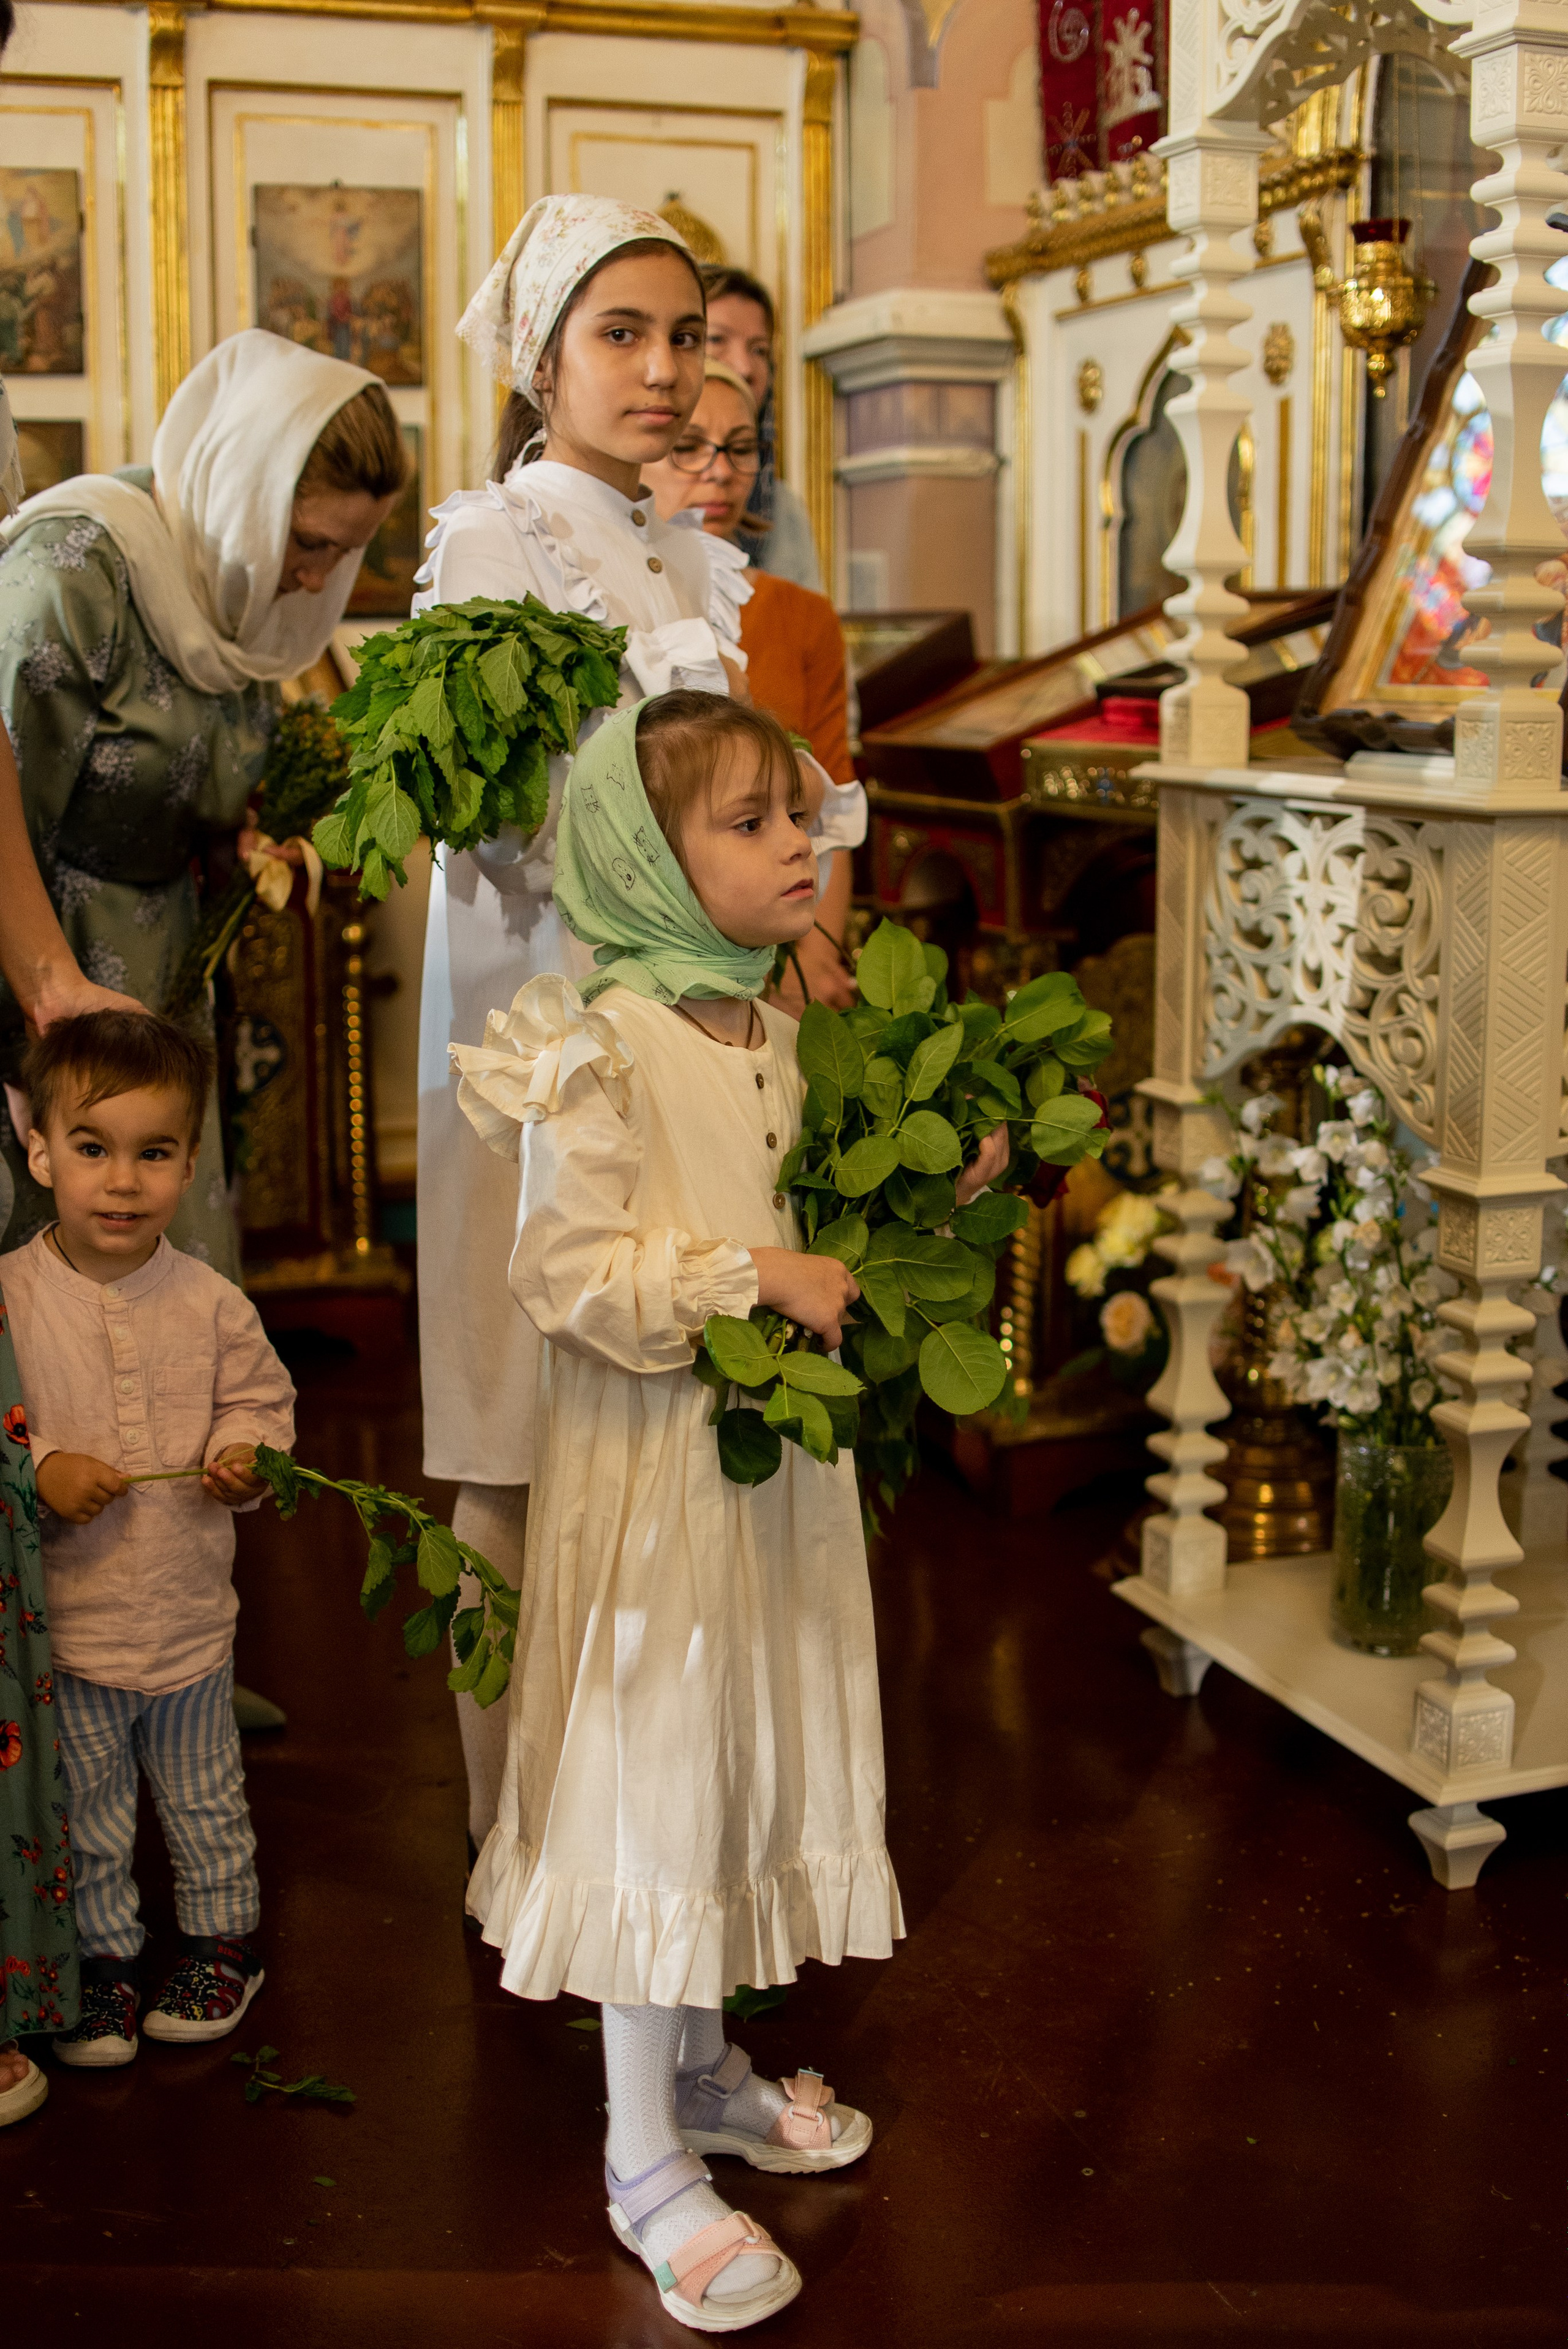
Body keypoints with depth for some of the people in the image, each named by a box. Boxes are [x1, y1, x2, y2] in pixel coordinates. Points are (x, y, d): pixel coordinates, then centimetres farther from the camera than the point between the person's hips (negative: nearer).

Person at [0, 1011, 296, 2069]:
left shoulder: (211, 1303, -6)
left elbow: (261, 1400, 5)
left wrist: (246, 1456, -14)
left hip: (191, 1611, 1)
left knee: (206, 1800, 18)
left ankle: (224, 1935, 38)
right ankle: (103, 1961, 32)